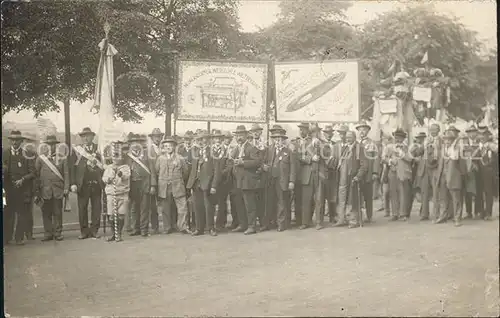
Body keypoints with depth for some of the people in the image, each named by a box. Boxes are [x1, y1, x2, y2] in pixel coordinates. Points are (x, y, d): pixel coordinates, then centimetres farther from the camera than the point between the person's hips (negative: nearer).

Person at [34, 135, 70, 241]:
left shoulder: (63, 158, 7)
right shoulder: (41, 158, 7)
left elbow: (66, 174, 5)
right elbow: (36, 176, 7)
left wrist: (66, 188, -4)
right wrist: (36, 192, 2)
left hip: (58, 190, 0)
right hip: (45, 190, 0)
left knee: (58, 213, 2)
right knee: (46, 213, 2)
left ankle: (58, 233, 9)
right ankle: (48, 233, 10)